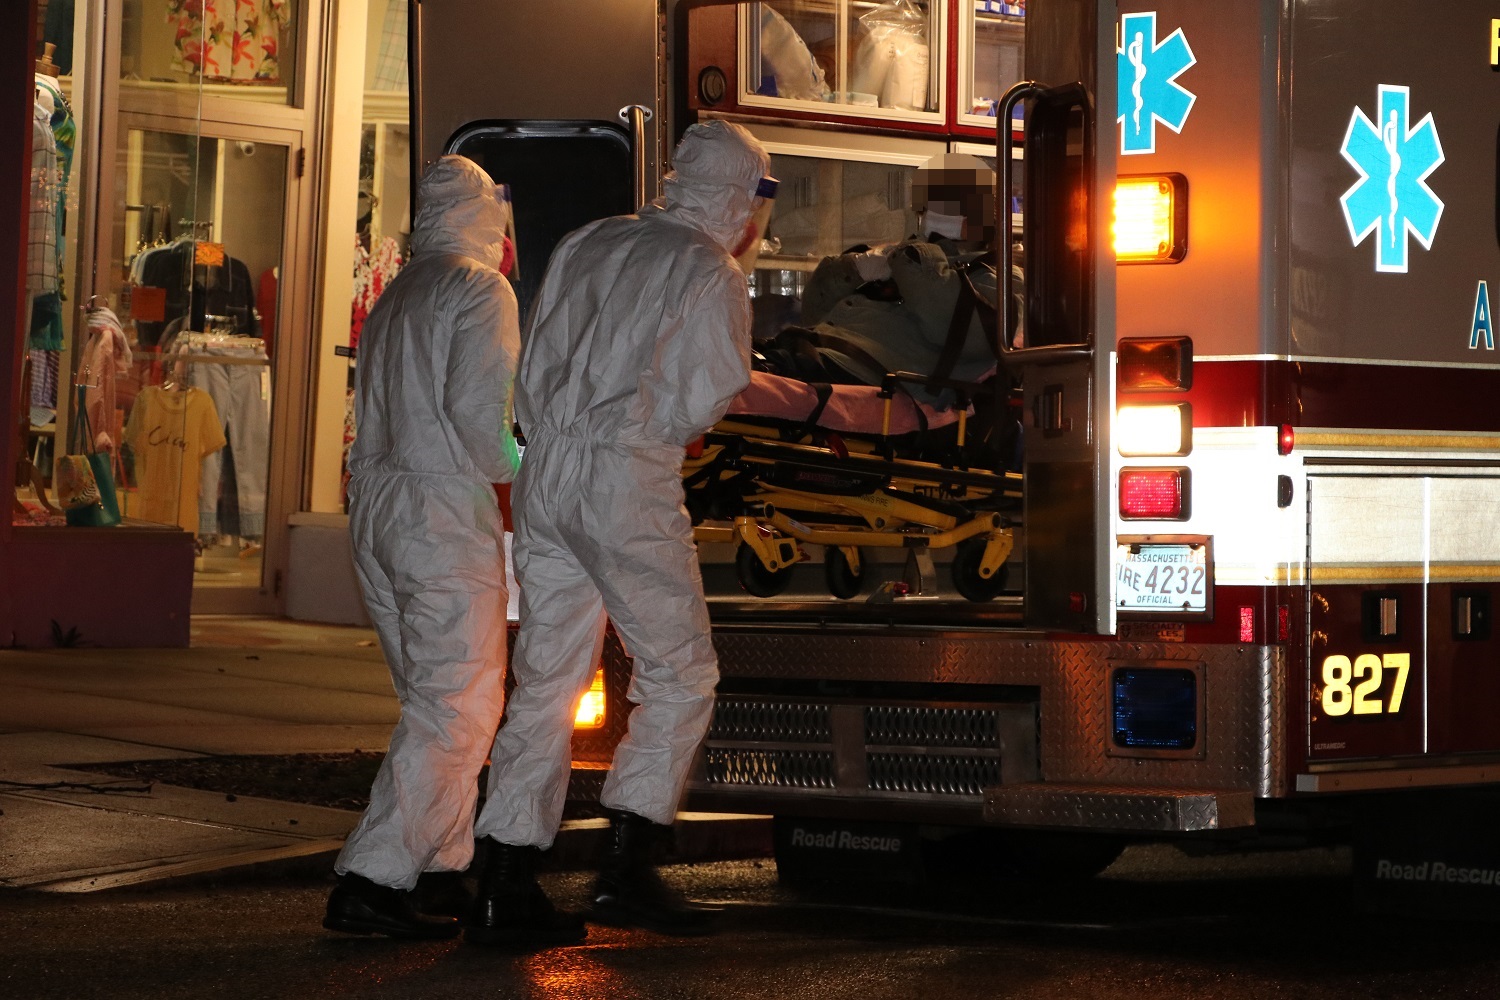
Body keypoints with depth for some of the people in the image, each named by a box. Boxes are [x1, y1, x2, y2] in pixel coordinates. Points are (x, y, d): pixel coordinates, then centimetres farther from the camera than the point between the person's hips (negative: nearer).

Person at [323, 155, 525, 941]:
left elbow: (376, 422, 15)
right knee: (453, 712, -9)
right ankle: (369, 882, -15)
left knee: (436, 701, 16)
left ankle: (448, 861, 19)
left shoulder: (393, 299, 19)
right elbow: (478, 409, -17)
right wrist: (510, 472, -2)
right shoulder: (479, 289, -6)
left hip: (377, 509, 9)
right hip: (444, 519, -9)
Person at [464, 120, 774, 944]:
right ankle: (625, 869, -2)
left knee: (544, 680, 8)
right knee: (678, 674, 5)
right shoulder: (710, 273, -3)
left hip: (546, 472, 6)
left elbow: (533, 369, 16)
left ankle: (504, 885, 4)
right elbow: (702, 401, -7)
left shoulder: (586, 245, 16)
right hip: (629, 480, -6)